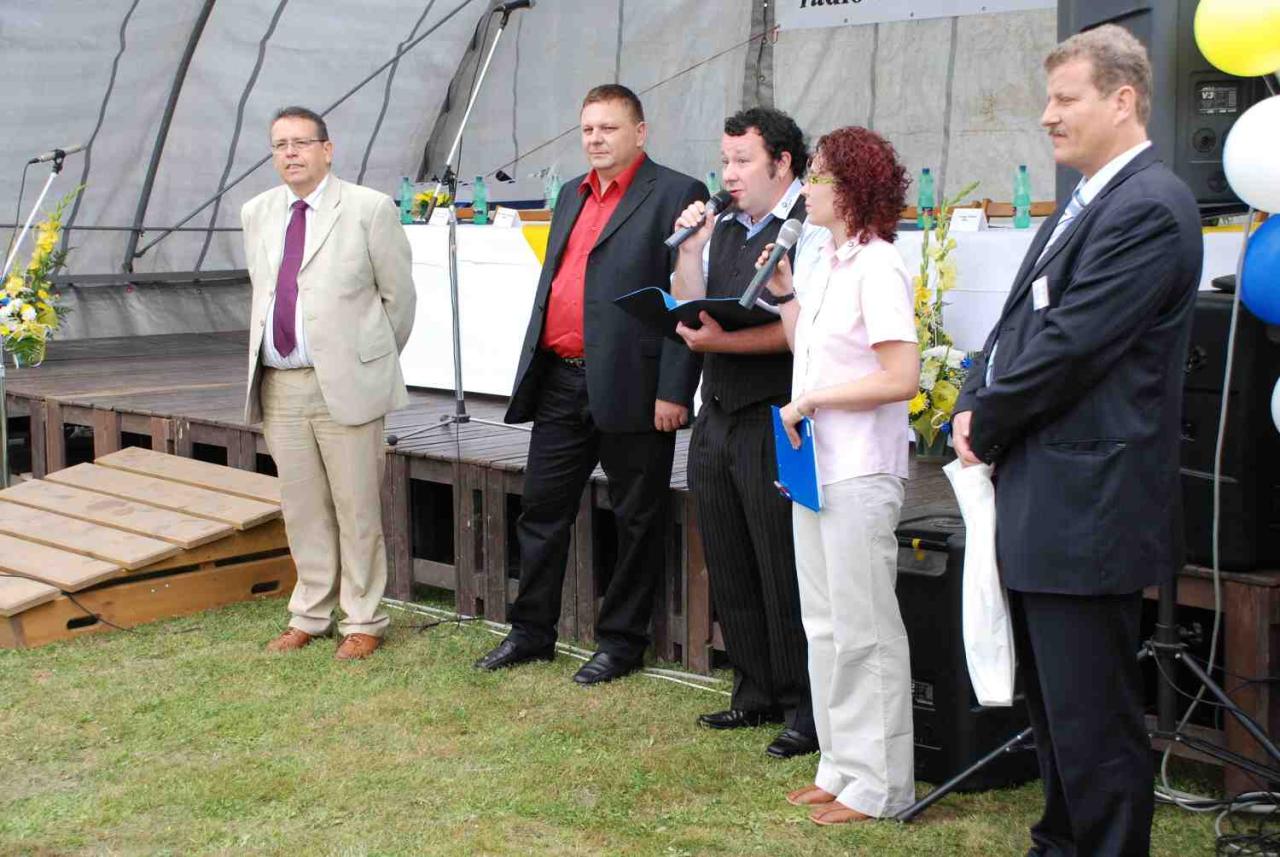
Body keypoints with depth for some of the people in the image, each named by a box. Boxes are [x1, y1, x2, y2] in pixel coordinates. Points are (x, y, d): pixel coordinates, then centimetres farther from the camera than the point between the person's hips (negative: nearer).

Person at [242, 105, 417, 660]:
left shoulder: (368, 209, -5)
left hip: (345, 384, -5)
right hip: (279, 385, 5)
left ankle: (362, 622, 13)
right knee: (301, 509, 13)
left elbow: (398, 293, 2)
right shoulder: (257, 214, 12)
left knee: (356, 509, 2)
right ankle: (310, 614, 26)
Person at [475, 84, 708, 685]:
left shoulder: (676, 196, -6)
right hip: (561, 382, 7)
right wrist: (532, 373, 16)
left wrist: (673, 392, -17)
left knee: (637, 519, 5)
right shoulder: (573, 197, 17)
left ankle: (621, 642, 17)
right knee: (542, 507, 12)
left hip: (631, 387, -7)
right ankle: (532, 632, 24)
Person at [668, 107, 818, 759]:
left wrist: (722, 342, -22)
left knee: (785, 577, -2)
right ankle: (757, 694, 28)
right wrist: (690, 251, 2)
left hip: (774, 425, -8)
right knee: (730, 573, 15)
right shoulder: (723, 229, 15)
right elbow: (690, 314, 14)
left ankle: (806, 711, 10)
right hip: (717, 418, 8)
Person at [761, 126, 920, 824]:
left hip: (859, 477, -9)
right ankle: (841, 767, 27)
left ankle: (880, 786, 10)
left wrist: (809, 400, -16)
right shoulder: (818, 264, 11)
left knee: (864, 631, 0)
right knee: (824, 626, 15)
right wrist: (784, 295, 10)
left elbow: (901, 376, -21)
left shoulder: (877, 268, -15)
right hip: (816, 468, 9)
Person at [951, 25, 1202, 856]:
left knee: (1092, 719, -3)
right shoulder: (1085, 203, 17)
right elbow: (1018, 323, 18)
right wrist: (974, 408, 1)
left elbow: (1071, 345, -20)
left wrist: (987, 421, -8)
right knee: (1055, 706, 21)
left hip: (1088, 507, -10)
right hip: (1043, 505, 10)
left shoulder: (1150, 208, -16)